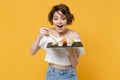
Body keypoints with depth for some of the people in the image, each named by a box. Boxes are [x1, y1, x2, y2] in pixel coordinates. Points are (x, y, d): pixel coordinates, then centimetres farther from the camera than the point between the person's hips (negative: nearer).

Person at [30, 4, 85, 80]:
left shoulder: (74, 35, -13)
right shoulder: (48, 33, -8)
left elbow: (75, 64, -11)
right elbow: (32, 52, -9)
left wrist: (71, 49, -29)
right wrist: (39, 37, -23)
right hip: (51, 73, 1)